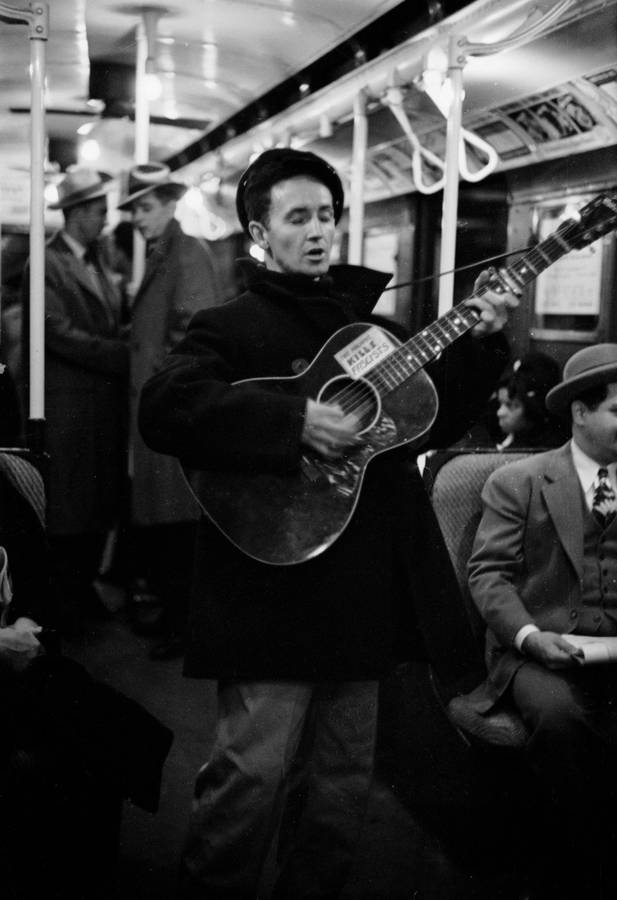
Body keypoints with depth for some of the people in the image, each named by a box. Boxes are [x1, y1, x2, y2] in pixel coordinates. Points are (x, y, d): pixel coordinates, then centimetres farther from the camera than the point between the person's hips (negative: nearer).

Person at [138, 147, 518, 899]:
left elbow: (429, 415, 18)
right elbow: (165, 408, -22)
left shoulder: (367, 320, 16)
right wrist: (296, 423, -27)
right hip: (274, 590, -7)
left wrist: (480, 341, 6)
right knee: (254, 774, -3)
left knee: (346, 774, 16)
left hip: (362, 588, 7)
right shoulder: (233, 325, -5)